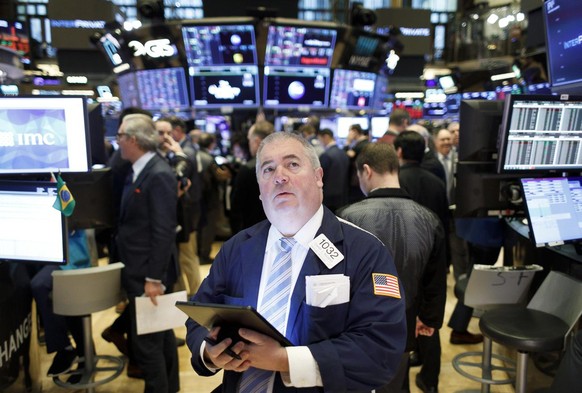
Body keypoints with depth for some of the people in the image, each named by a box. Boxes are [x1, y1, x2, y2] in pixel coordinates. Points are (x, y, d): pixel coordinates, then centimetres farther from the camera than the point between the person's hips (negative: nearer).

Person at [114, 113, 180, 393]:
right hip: (139, 269, 10)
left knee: (146, 342, 1)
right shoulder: (138, 171, 10)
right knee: (160, 335, 22)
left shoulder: (158, 174, -20)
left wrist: (153, 278, -23)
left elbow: (163, 231, -23)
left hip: (148, 273, -10)